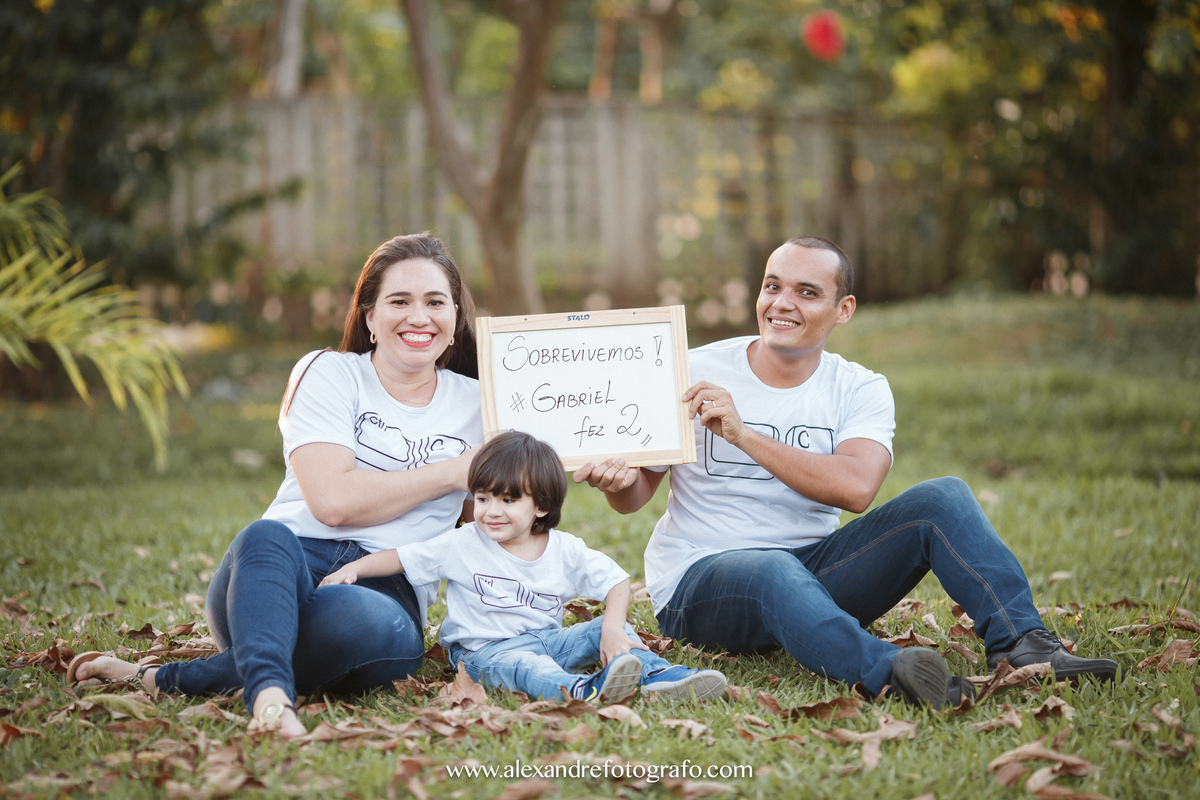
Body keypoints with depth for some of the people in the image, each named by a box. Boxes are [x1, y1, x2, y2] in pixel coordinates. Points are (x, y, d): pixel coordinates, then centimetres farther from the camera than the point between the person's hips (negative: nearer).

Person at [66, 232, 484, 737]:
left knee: (370, 623, -39)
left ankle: (166, 679, -32)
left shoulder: (477, 403, 19)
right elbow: (332, 499, -8)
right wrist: (452, 472, -2)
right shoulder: (329, 374, 8)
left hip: (387, 588, 1)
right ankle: (270, 693, -59)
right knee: (266, 536, -39)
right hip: (286, 569, -1)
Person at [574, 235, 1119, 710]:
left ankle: (1021, 644, -27)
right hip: (699, 578, -3)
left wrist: (743, 434, -23)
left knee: (943, 499, -15)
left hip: (812, 568, 3)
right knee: (774, 572, -40)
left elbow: (856, 487, -19)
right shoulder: (697, 373, 0)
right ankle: (890, 669, -63)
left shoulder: (861, 390, 2)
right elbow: (637, 493, 3)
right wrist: (617, 481, -22)